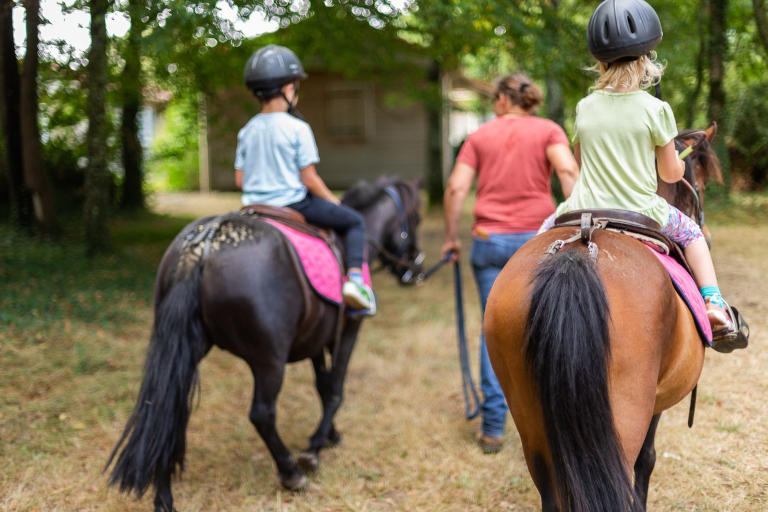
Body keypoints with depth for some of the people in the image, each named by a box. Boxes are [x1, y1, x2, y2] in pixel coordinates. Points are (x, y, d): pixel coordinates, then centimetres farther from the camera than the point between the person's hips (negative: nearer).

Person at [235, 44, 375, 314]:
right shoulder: (297, 129, -13)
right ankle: (354, 278, -7)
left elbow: (239, 180, 6)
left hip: (254, 206, 6)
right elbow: (309, 180, -12)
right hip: (294, 204, -6)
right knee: (354, 221, 9)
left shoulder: (246, 131, 4)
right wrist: (332, 201, 4)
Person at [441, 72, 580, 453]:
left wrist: (451, 237, 9)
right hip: (537, 238, -1)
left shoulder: (480, 136, 10)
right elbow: (568, 170, -13)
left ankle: (493, 428, 9)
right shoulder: (548, 131, 5)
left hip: (489, 240, 1)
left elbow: (456, 188, 2)